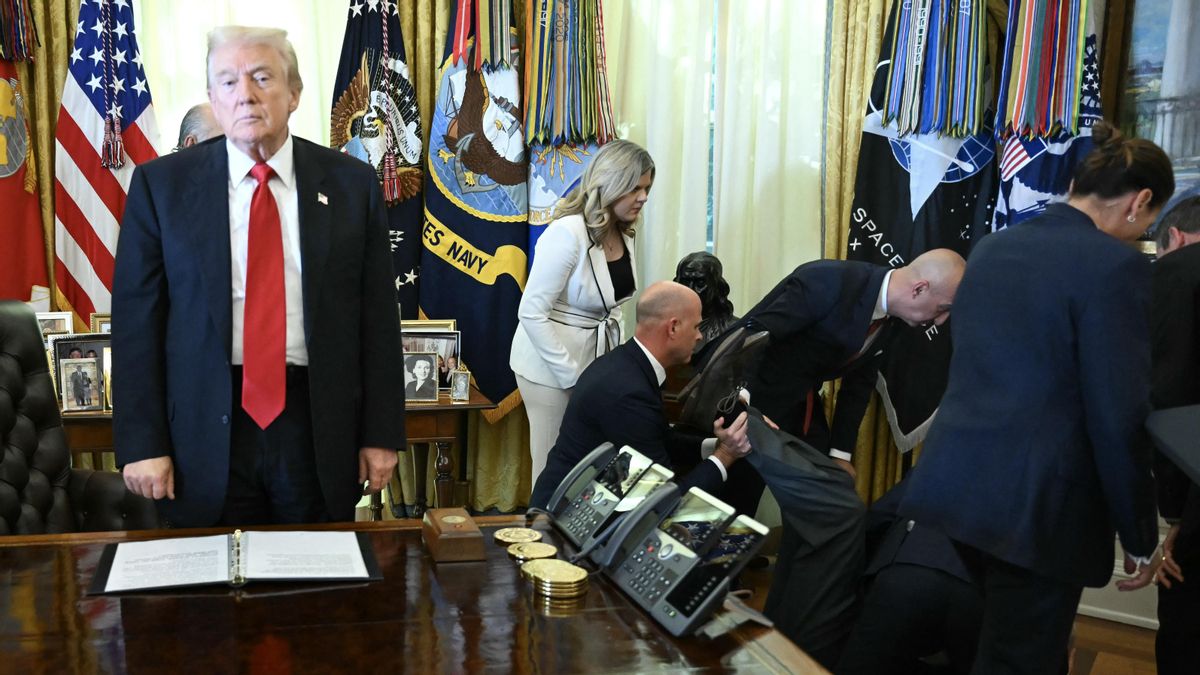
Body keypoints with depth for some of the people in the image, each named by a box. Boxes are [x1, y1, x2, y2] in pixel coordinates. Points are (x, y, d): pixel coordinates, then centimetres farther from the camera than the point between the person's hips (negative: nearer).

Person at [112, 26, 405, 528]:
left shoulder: (351, 184, 2)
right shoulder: (160, 185, 1)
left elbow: (378, 316, 2)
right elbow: (137, 319, 0)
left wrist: (381, 433, 1)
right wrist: (142, 442, -4)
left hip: (320, 430, 1)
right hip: (205, 433, 0)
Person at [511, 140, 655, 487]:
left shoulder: (623, 234, 3)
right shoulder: (568, 233, -21)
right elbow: (531, 313, -21)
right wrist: (573, 377, -19)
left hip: (597, 357, 7)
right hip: (553, 365, -7)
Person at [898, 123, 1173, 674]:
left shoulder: (991, 248, 8)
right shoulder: (1115, 265, -14)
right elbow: (1120, 418, -15)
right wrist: (1139, 535, -4)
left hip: (953, 481, 7)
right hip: (1038, 504, -7)